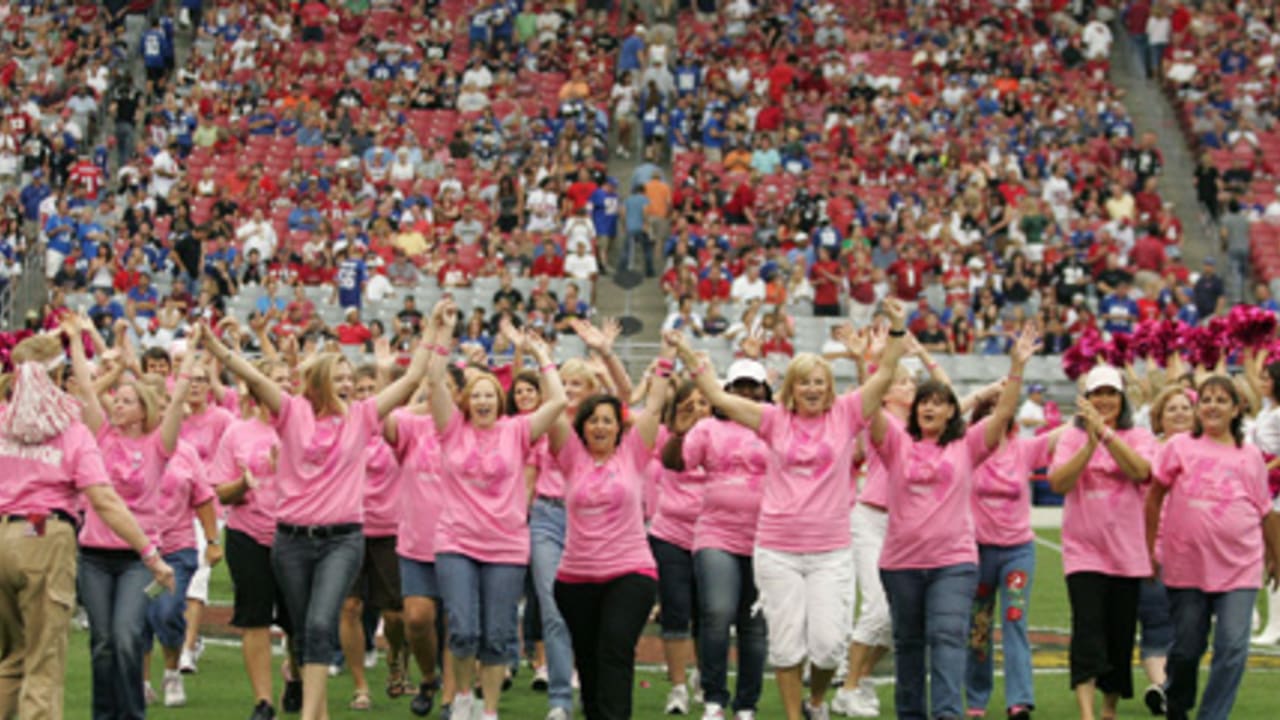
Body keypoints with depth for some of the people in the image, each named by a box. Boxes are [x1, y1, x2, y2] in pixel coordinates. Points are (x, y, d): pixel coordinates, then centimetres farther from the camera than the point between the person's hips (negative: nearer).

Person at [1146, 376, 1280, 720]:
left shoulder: (1251, 456, 6)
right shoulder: (1180, 447, 2)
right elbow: (1154, 497, 6)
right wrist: (1151, 549, 4)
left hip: (1238, 568, 1)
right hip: (1186, 566, 0)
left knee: (1232, 646, -11)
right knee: (1186, 647, 9)